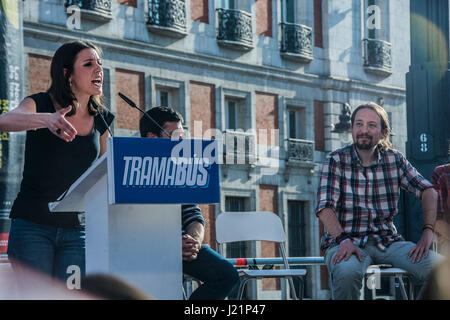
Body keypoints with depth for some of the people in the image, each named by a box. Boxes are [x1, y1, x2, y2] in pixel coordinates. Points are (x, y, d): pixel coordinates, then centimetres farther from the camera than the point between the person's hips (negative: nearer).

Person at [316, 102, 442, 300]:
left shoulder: (394, 159, 8)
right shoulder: (336, 161, -1)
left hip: (387, 241, 3)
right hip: (348, 241, -3)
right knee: (347, 272, -39)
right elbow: (325, 207, -11)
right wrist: (343, 240, -28)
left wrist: (427, 233, -6)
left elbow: (427, 191, 10)